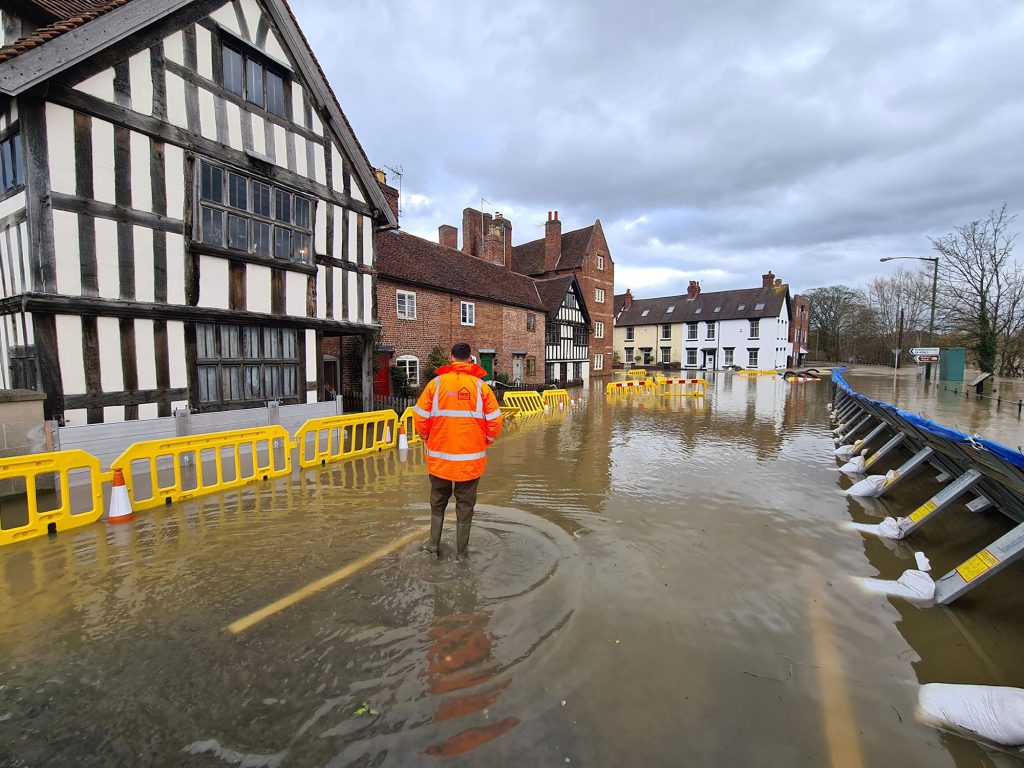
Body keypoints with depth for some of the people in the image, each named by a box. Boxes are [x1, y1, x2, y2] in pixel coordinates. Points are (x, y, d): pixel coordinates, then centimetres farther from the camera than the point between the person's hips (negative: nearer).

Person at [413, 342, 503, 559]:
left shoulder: (436, 383, -5)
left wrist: (427, 439, 12)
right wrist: (485, 442, 10)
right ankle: (461, 551, 24)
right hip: (470, 458, -1)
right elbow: (495, 421, -7)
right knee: (465, 505, 14)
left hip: (439, 456, 1)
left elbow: (420, 417, -6)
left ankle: (434, 543, 32)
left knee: (438, 501, 22)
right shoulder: (480, 386, -6)